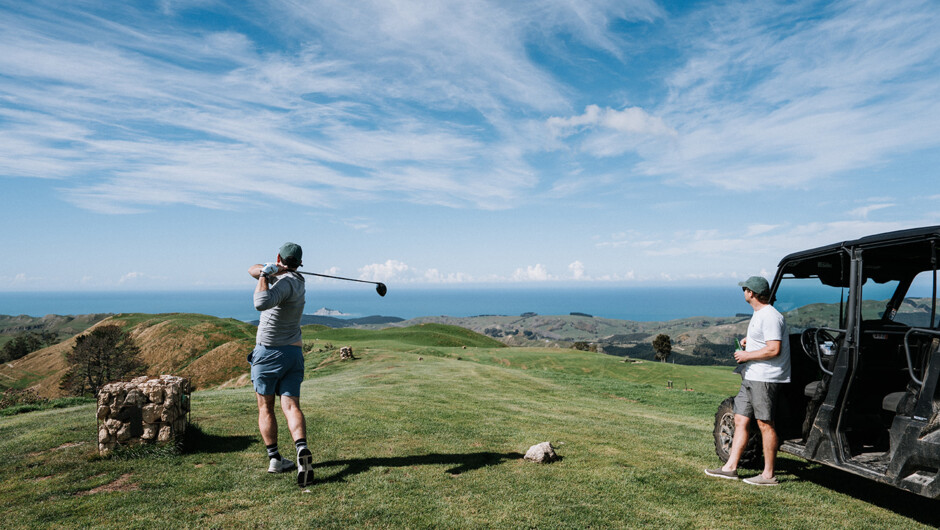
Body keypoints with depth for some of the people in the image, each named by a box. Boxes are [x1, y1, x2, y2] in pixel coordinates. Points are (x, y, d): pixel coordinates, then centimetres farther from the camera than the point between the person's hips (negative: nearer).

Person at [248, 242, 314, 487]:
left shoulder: (285, 282, -16)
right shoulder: (296, 279, 10)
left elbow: (261, 303, -35)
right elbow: (252, 269, 11)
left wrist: (265, 275, -21)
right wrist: (266, 271, -11)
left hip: (268, 353, -6)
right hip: (294, 353, 6)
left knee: (265, 407, 10)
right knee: (291, 406, -4)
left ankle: (274, 458, 10)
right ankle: (302, 448, -26)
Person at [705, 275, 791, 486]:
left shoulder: (770, 316, -16)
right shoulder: (758, 314, 17)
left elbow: (774, 349, -23)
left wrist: (747, 355, -14)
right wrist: (749, 341, 15)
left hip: (765, 378, -10)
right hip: (751, 376, 10)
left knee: (765, 423, -3)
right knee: (740, 420, 10)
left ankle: (768, 475, 7)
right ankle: (730, 467, 15)